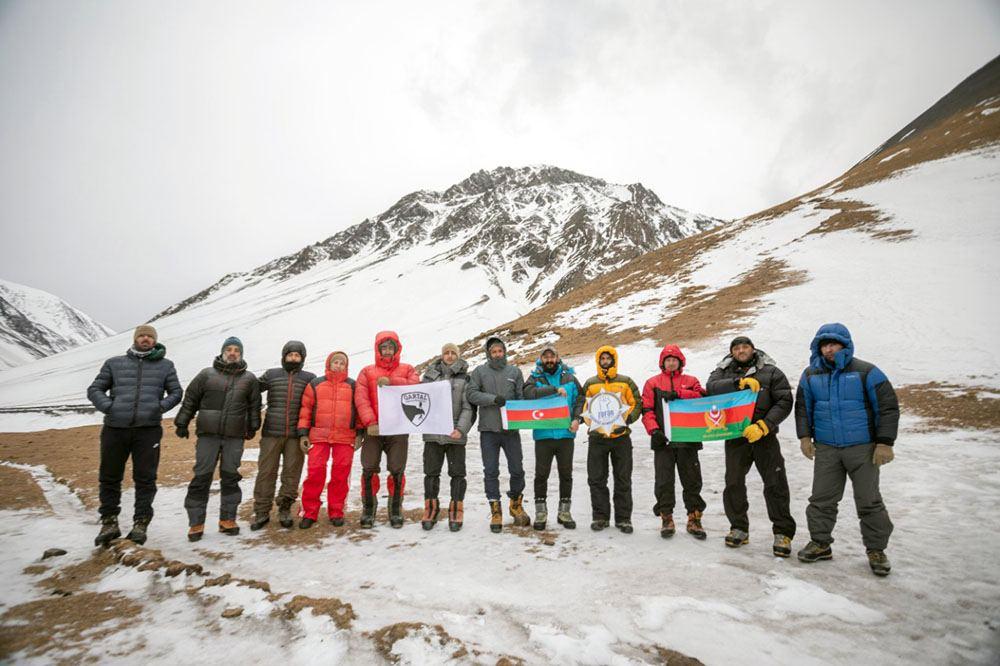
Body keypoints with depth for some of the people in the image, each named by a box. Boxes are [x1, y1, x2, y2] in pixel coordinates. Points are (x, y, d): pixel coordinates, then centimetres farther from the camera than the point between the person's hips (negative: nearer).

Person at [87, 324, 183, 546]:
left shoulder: (165, 365, 11)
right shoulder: (114, 363, 12)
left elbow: (176, 392, 13)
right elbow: (94, 389, 12)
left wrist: (161, 406, -4)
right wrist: (108, 406, -5)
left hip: (148, 430, -1)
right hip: (115, 428, 1)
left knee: (145, 478, 1)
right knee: (109, 477, 8)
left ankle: (140, 523, 11)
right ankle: (109, 523, 22)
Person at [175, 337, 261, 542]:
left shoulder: (249, 379, 7)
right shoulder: (206, 375, 3)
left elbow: (254, 405, 13)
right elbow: (190, 400, 8)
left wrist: (252, 428, 14)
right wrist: (182, 424, 8)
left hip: (235, 437, 1)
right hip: (207, 434, -1)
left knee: (230, 477, 5)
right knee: (202, 477, 0)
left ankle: (227, 520, 15)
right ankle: (196, 523, 9)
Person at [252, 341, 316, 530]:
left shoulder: (309, 378, 9)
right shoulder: (271, 374, 11)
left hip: (296, 434, 0)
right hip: (271, 433, 0)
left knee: (292, 472, 3)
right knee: (266, 471, 2)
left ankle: (285, 509, 17)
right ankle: (262, 511, 11)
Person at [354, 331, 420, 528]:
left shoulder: (407, 369, 12)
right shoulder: (367, 372, 11)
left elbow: (416, 386, -9)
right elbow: (361, 398, -3)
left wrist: (391, 381, -19)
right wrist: (370, 422, -16)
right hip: (373, 429, 0)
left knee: (397, 470, 2)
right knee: (369, 469, 0)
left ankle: (395, 509, 16)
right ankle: (368, 508, 15)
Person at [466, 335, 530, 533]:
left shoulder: (515, 371, 8)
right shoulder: (479, 372, 4)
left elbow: (522, 397, 7)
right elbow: (471, 393, -7)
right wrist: (493, 399, -17)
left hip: (511, 429, 1)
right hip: (488, 429, -1)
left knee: (517, 470, 7)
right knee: (491, 472, 3)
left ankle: (516, 504, 29)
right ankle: (495, 511, 14)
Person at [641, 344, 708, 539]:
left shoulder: (691, 381, 12)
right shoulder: (652, 383, 9)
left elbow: (701, 397, -8)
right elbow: (647, 409, 1)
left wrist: (677, 394, -18)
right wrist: (653, 430, -13)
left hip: (687, 439, 1)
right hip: (663, 440, -1)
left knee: (692, 481, 6)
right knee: (664, 481, 1)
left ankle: (694, 518, 16)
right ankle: (666, 518, 11)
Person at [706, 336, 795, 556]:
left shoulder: (771, 372, 2)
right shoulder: (725, 372, 7)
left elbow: (784, 403, -5)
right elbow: (711, 387, -13)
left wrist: (763, 426, -16)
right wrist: (738, 382, -26)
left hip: (764, 436, -2)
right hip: (735, 437, 2)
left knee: (775, 484, -3)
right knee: (733, 484, 8)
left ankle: (783, 532, 10)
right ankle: (739, 528, 23)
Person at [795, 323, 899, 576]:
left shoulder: (866, 372, -6)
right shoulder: (811, 375, 5)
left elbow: (888, 407, -5)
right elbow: (803, 407, 13)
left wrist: (884, 443, -9)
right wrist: (805, 436, 4)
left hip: (862, 449, -3)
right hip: (826, 449, 3)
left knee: (869, 501, 5)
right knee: (821, 499, 7)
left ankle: (876, 550, 20)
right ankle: (820, 543, 21)